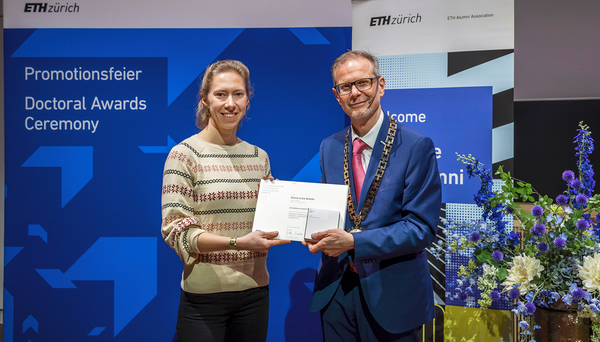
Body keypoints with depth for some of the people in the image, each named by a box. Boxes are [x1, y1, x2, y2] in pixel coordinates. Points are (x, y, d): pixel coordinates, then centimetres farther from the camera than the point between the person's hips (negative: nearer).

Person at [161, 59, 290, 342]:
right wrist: (237, 242, -23)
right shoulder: (184, 154, -7)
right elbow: (176, 231, -12)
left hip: (255, 290, 5)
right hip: (204, 296, -4)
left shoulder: (259, 157, 8)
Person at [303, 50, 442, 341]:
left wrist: (353, 241, -23)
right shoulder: (329, 147, 5)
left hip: (392, 296, -4)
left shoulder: (416, 147, -12)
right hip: (335, 292, 4)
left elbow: (422, 228, -16)